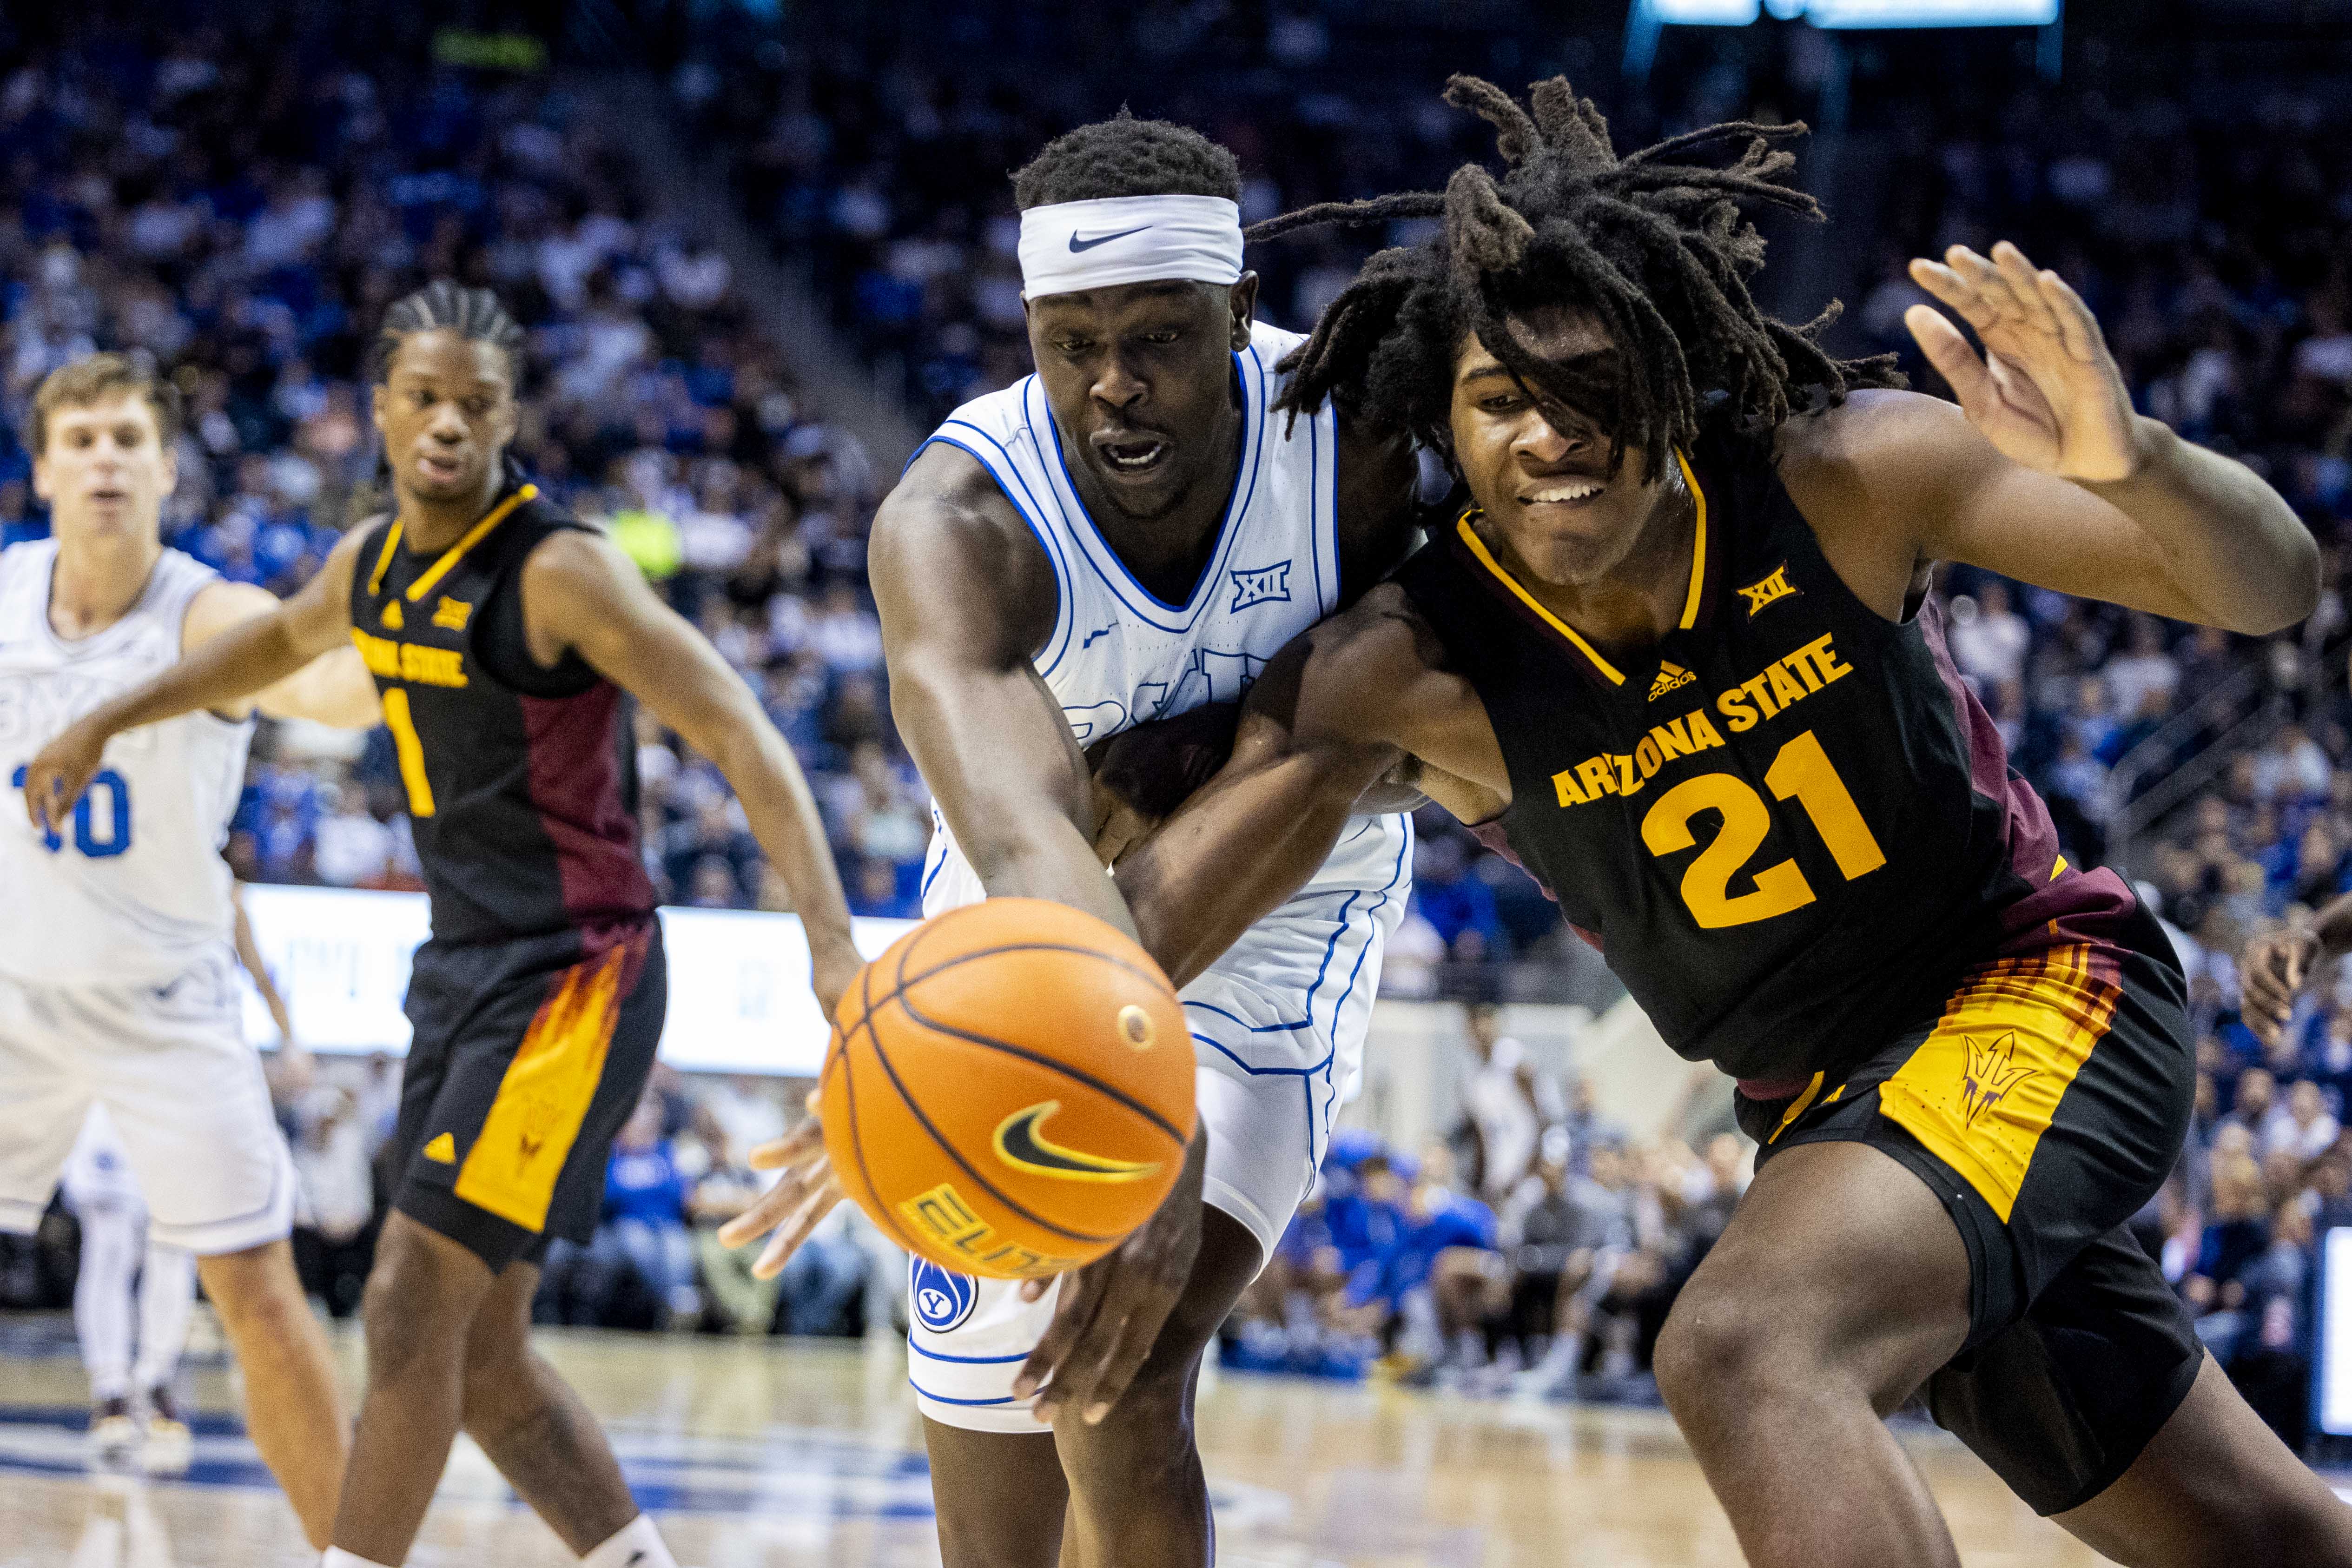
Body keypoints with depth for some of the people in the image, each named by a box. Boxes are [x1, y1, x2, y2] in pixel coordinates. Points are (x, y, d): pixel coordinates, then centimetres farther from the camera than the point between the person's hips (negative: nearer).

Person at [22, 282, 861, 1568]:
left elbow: (740, 739, -21)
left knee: (411, 1307, -12)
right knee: (479, 1350, 9)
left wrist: (830, 940, -32)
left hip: (571, 978, -8)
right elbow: (280, 643, 32)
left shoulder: (559, 571, -16)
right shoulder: (375, 562, 8)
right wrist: (106, 723, 38)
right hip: (464, 968, 8)